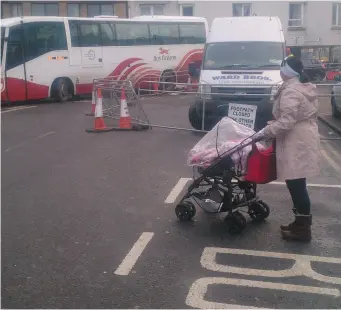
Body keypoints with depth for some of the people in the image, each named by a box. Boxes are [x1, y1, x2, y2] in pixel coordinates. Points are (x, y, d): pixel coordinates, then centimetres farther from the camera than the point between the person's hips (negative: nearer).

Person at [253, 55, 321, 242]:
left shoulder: (290, 91, -17)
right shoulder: (306, 88, 15)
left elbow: (286, 121, -25)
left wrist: (265, 132, -16)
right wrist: (274, 124, 19)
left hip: (296, 144, -10)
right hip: (304, 140, 10)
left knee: (296, 185, -3)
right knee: (297, 185, 15)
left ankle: (302, 228, 6)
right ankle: (301, 224, 24)